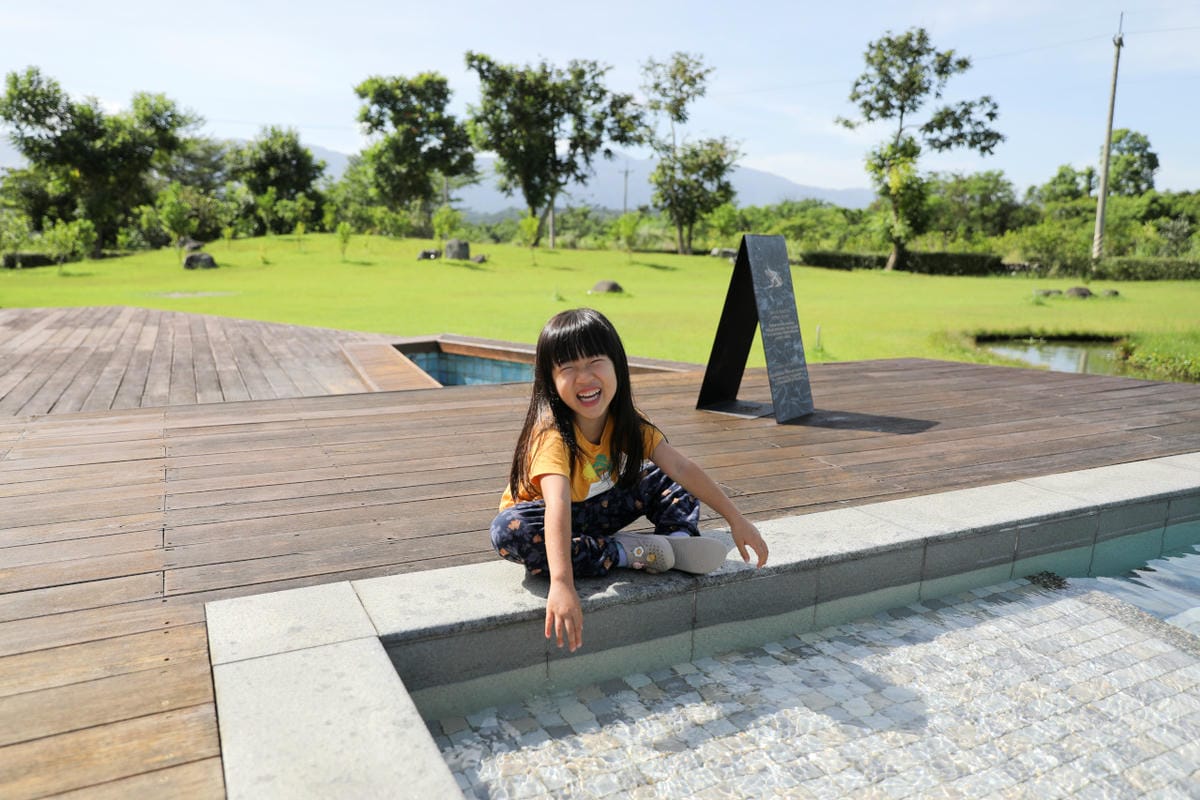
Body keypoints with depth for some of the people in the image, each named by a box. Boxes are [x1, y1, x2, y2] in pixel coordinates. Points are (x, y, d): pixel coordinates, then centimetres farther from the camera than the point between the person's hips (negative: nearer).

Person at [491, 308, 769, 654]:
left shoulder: (625, 422, -14)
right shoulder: (552, 434, -33)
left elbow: (680, 466, -17)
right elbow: (557, 505, -48)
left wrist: (735, 518, -21)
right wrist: (561, 584, -60)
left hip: (598, 509, 5)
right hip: (544, 518, -5)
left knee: (667, 481, -6)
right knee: (509, 532, -38)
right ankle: (625, 551, -29)